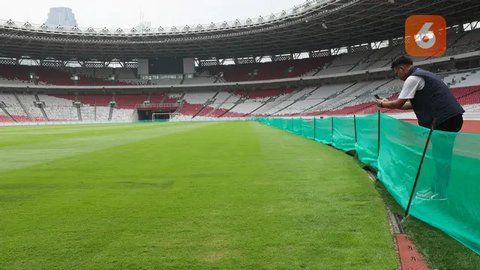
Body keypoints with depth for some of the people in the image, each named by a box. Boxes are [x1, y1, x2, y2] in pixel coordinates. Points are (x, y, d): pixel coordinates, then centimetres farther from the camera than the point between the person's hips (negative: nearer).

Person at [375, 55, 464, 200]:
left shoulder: (412, 78, -9)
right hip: (451, 117, 10)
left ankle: (440, 193, 6)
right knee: (441, 157, 15)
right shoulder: (422, 74, 22)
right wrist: (390, 103, 24)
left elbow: (398, 103, -8)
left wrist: (383, 104, 10)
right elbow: (415, 103, 25)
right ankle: (436, 188, 24)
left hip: (444, 120, -10)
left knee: (441, 158, -2)